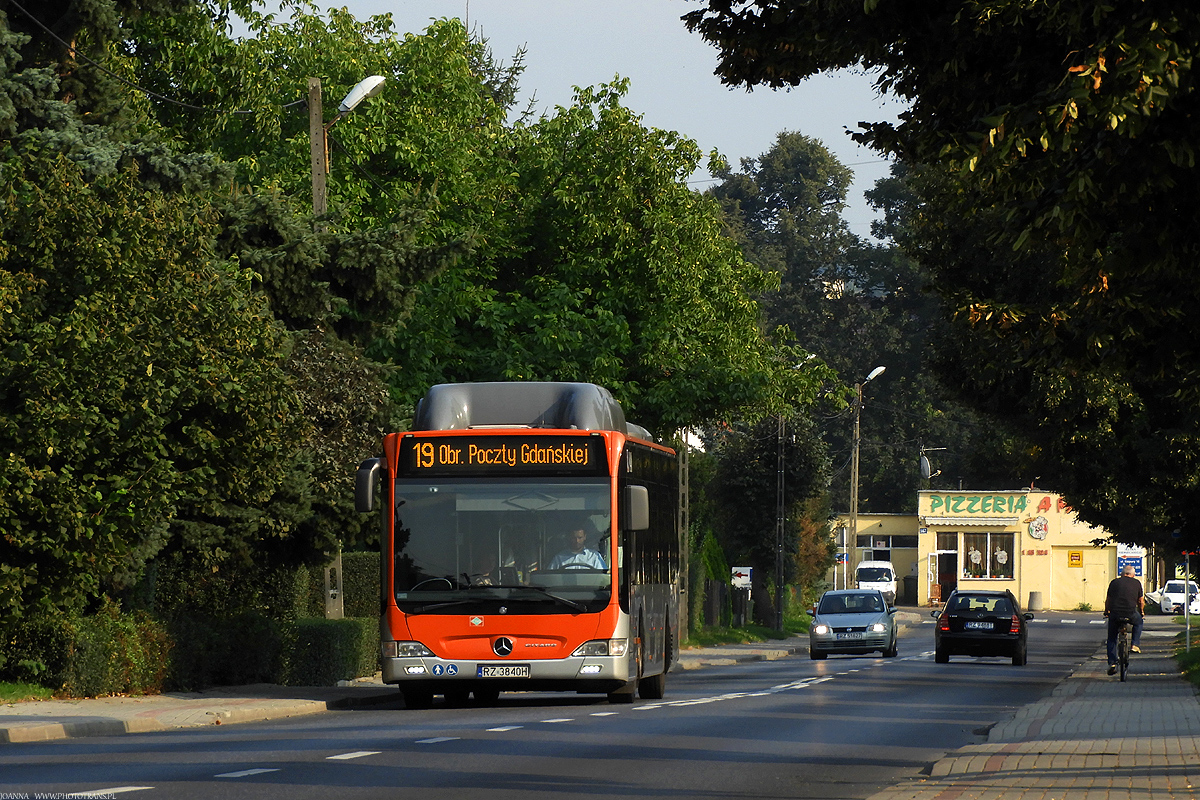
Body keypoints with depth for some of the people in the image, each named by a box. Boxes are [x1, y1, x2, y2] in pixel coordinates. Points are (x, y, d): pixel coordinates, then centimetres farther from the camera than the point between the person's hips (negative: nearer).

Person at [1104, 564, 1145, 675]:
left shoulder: (1114, 582, 13)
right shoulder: (1136, 583, 11)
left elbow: (1108, 600, 18)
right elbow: (1141, 601, 18)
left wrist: (1106, 612, 34)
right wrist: (1142, 612, 36)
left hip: (1115, 614, 1)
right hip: (1131, 614, -1)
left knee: (1111, 639, 16)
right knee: (1138, 622, 34)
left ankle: (1111, 663, 7)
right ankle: (1135, 644, 22)